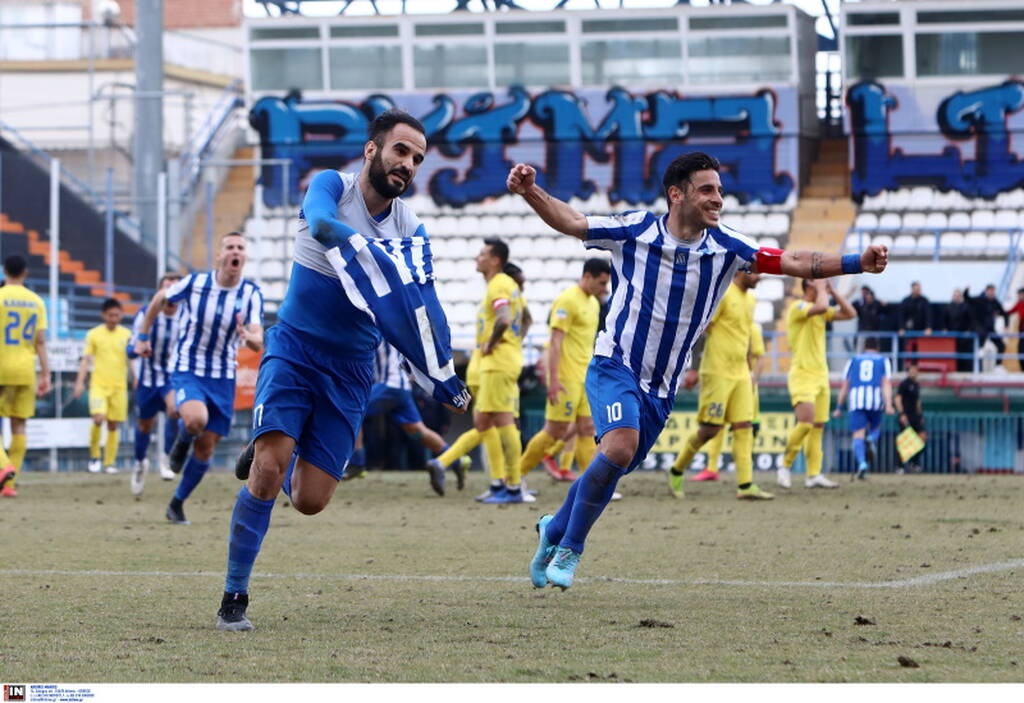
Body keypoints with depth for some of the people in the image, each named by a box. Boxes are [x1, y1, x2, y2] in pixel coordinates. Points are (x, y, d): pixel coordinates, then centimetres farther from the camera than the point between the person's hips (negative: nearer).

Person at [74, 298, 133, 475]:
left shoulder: (126, 334, 6)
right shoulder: (94, 334, 1)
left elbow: (132, 361, 14)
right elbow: (86, 360, 2)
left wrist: (136, 381, 10)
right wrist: (80, 382, -5)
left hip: (119, 386, 2)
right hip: (99, 384, -2)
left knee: (114, 425, 3)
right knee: (99, 418, -19)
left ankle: (110, 462, 11)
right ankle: (94, 456, -1)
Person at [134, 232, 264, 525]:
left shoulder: (252, 294, -8)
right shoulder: (195, 282, -11)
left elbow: (258, 342, -16)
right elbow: (160, 299, 7)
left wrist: (249, 337, -39)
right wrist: (143, 335, 11)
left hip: (223, 378, 3)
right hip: (187, 370, -3)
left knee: (206, 449, 4)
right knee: (196, 419, -33)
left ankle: (177, 504, 24)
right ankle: (182, 440, 4)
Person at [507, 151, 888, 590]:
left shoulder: (725, 248, -4)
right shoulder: (635, 231, -9)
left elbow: (797, 264, -8)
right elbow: (570, 222, -3)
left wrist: (858, 263, -20)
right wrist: (530, 191, -20)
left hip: (662, 387, 4)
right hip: (615, 367, -4)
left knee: (610, 472, 10)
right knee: (620, 446, -28)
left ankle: (555, 530, 39)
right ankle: (569, 548, -9)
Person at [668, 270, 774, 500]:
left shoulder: (750, 299, 14)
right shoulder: (721, 294, -11)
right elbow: (699, 330, -13)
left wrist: (749, 372, 23)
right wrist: (692, 369, -17)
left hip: (740, 374, 8)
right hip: (717, 372, -8)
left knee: (744, 427, -1)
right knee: (710, 429, -5)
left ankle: (746, 485, -4)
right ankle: (676, 471, 14)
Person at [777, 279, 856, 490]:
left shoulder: (821, 312, 16)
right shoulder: (798, 307, -10)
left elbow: (850, 313, 15)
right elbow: (821, 307, -29)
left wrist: (832, 291, 9)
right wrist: (821, 289, -12)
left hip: (821, 375, 8)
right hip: (802, 375, -8)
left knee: (818, 426, 3)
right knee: (806, 423, -19)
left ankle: (814, 475, 3)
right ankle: (785, 465, -5)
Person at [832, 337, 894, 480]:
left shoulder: (853, 361, 20)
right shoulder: (884, 361, 16)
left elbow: (844, 387, 15)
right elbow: (887, 383, 2)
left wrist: (839, 408, 19)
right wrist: (888, 405, -8)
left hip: (856, 400, 0)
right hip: (876, 400, 0)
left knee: (858, 434, -2)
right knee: (875, 428, 22)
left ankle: (862, 463, -25)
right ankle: (871, 441, -13)